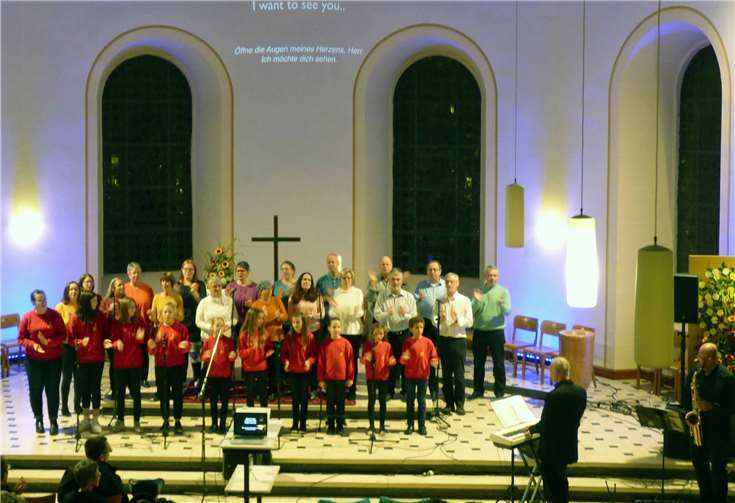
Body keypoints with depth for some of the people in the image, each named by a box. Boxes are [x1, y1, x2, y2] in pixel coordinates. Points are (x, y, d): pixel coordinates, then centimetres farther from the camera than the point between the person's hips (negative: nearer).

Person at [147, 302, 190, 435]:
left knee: (177, 394, 3)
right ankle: (165, 421, 21)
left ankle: (177, 422, 14)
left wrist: (183, 346, -23)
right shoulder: (157, 328, 4)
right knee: (163, 394, 8)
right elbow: (153, 350, 6)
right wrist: (152, 347, -15)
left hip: (177, 366, -2)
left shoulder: (181, 328, -2)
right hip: (161, 366, 2)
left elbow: (186, 348, -1)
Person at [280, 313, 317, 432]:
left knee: (304, 398, 4)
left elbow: (315, 353, -3)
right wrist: (285, 361, -13)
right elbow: (283, 352, 5)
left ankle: (303, 423, 11)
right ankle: (295, 423, 15)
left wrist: (309, 361, -20)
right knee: (294, 398, 9)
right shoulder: (289, 337, 2)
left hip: (305, 371, -2)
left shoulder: (310, 337, -5)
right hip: (292, 371, 2)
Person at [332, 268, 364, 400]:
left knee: (353, 360, 1)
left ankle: (352, 390, 7)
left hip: (354, 330, -1)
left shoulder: (358, 292, 4)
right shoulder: (335, 293, 7)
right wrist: (334, 308, -18)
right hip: (339, 329, 1)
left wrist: (360, 311, -21)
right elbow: (333, 314, 3)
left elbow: (359, 313, 1)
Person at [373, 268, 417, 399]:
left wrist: (405, 315, -22)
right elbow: (377, 315, -4)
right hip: (389, 334, 0)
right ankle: (389, 391, 16)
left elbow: (414, 318, -2)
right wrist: (387, 314, -22)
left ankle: (405, 391, 15)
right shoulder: (382, 297, 4)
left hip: (405, 333, 0)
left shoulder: (409, 297, 4)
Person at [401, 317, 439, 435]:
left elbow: (433, 358, 0)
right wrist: (404, 358, -25)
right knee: (410, 400, 8)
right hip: (410, 375, 0)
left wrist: (434, 362, -22)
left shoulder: (428, 342, -4)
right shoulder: (407, 342, -4)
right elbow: (403, 360, -2)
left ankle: (422, 425, 14)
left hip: (423, 375, 0)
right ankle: (410, 425, 17)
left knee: (421, 400, 7)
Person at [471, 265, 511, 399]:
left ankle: (499, 392, 9)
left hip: (496, 331, -2)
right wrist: (477, 301, -18)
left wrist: (502, 304, -30)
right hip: (479, 331, 2)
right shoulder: (479, 291, 7)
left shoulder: (503, 291, 1)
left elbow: (507, 311, -9)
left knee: (499, 363, 1)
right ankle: (478, 390, 22)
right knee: (478, 362, 10)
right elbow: (471, 311, 1)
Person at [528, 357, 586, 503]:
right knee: (561, 481, 25)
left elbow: (545, 424, -20)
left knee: (551, 487, 7)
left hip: (551, 449, -7)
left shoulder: (554, 395, -26)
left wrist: (531, 430, 1)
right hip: (569, 446, 7)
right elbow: (575, 420, 7)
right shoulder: (581, 392, -3)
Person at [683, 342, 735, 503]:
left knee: (718, 466, 1)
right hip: (698, 426, 5)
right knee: (698, 460, 14)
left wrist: (712, 407, -23)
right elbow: (686, 399, 12)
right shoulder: (694, 374, 3)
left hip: (719, 428, -5)